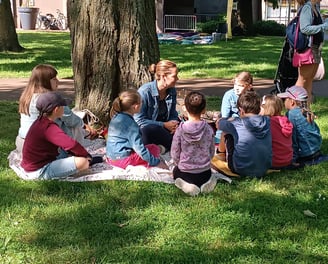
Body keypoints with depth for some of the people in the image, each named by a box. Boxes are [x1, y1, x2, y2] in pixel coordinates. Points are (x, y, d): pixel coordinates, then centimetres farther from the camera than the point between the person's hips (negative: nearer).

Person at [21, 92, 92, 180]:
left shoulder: (41, 122, 8)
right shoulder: (49, 128, -24)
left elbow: (64, 142, 16)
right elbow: (72, 144, -32)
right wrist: (86, 155, -14)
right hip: (40, 171, -11)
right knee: (83, 162, -21)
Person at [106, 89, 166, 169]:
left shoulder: (116, 117, 7)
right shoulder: (131, 124, -20)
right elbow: (139, 149, -22)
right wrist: (156, 162, -16)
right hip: (123, 159, -9)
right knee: (155, 148, 0)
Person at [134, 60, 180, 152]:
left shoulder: (172, 91, -1)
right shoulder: (144, 92, -20)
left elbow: (173, 115, 9)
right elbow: (139, 121, -21)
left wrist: (174, 124, -16)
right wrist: (164, 125, -24)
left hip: (162, 130, 6)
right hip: (143, 132, -6)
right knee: (150, 129, -39)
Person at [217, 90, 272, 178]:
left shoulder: (237, 124, -15)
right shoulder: (267, 121, -4)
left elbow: (219, 123, 5)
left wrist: (231, 120, 26)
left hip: (241, 170, -4)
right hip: (263, 170, 5)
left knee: (227, 132, 13)